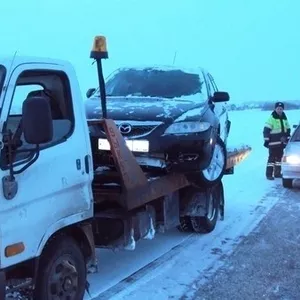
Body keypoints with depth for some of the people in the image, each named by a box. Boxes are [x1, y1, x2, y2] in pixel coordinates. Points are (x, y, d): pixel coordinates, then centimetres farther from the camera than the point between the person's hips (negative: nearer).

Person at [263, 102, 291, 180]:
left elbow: (288, 130, 23)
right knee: (272, 157, -8)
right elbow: (266, 130, -11)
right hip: (273, 143, -7)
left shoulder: (284, 118, 13)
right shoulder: (271, 118, -8)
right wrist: (266, 140, -15)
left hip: (282, 142, 7)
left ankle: (277, 173, 21)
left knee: (279, 157, 12)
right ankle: (269, 174, -6)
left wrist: (288, 139, 17)